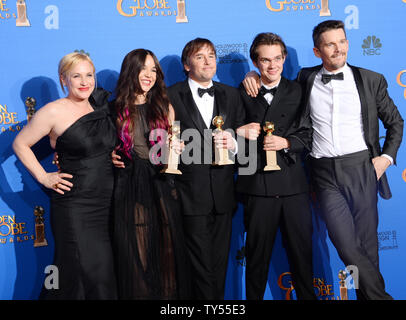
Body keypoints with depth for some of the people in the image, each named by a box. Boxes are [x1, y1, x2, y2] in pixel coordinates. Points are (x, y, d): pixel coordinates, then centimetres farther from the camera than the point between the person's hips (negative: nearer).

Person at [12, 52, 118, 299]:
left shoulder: (100, 105, 8)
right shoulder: (54, 112, -8)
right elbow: (20, 144, -1)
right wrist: (43, 177, -7)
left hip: (107, 202, 6)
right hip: (75, 206, -6)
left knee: (104, 273, 11)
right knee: (82, 272, -2)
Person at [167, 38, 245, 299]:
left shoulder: (231, 95, 13)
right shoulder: (171, 96, -2)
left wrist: (233, 144, -9)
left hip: (223, 193, 4)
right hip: (191, 194, -4)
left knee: (220, 262, 13)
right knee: (201, 264, 2)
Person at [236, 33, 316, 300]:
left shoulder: (298, 91, 7)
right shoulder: (243, 94, 6)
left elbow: (310, 134, 3)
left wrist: (286, 142, -13)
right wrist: (241, 134, -16)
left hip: (294, 184, 1)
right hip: (257, 185, 0)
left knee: (302, 250, 9)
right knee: (257, 253, 10)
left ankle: (308, 296, 26)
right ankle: (253, 297, 25)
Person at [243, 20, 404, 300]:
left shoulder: (372, 80, 6)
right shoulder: (306, 79, 8)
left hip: (361, 167, 0)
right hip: (325, 172, 0)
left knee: (367, 242, 5)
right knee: (346, 244, -7)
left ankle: (369, 294, 22)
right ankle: (380, 296, 11)